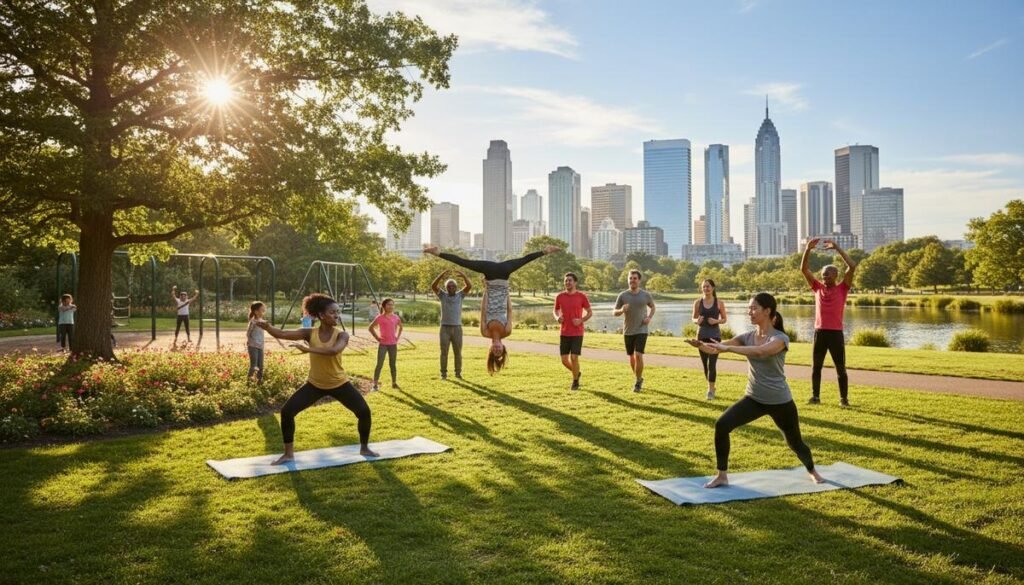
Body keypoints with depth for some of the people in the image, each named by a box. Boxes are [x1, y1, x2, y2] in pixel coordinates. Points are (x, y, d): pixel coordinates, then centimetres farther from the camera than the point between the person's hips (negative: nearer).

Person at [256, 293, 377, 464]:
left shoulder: (341, 335, -17)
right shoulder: (310, 334, -11)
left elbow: (334, 350, -40)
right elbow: (282, 334, -22)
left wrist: (308, 349, -43)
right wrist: (268, 327, -41)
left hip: (339, 384, -1)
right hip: (315, 384, 2)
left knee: (364, 411, -10)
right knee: (287, 411, -8)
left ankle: (364, 448, 16)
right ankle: (288, 453, 10)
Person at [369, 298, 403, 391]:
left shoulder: (396, 317, 3)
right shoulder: (380, 317, -8)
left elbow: (400, 327, 21)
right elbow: (371, 327, -2)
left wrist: (398, 337, 10)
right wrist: (377, 337, -6)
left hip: (393, 344, 4)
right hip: (383, 344, -4)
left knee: (392, 364, 11)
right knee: (379, 364, -4)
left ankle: (394, 383, 20)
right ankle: (375, 384, 0)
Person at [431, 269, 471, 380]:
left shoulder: (460, 295, 6)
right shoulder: (442, 295, 3)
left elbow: (469, 286, -11)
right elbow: (433, 286, -13)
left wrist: (463, 276, -27)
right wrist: (441, 276, -28)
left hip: (457, 328, 1)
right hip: (445, 328, -1)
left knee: (458, 352, 4)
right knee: (444, 352, 0)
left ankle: (458, 373, 13)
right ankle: (443, 374, 7)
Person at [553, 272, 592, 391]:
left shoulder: (582, 296, -6)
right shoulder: (560, 296, 1)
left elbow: (590, 312, 2)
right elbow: (555, 310, 16)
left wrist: (581, 320, -15)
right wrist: (557, 317, -7)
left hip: (577, 333, -3)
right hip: (564, 333, 3)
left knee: (574, 357, -8)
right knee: (564, 360, 3)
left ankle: (575, 382, 12)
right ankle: (576, 373, 33)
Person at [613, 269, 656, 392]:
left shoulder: (646, 295, -4)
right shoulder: (623, 295, -5)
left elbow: (652, 307, 16)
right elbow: (614, 313, 0)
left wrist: (649, 317, -3)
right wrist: (621, 310, -22)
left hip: (641, 330, -2)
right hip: (628, 331, 2)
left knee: (638, 356, -15)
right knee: (632, 357, 12)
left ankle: (638, 382, -1)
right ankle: (639, 378, 33)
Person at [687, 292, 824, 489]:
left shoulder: (780, 338, -17)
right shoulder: (747, 336, -1)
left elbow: (760, 352, -38)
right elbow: (718, 348, -12)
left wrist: (727, 347, -45)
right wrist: (701, 345, -33)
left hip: (779, 402, -4)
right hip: (754, 399, 4)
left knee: (795, 443, 15)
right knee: (721, 425, -16)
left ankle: (812, 472, 49)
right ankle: (722, 476, -4)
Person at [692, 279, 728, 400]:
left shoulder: (719, 303, -2)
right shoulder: (698, 303, 1)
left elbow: (724, 319, 6)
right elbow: (693, 319, 9)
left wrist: (716, 321, -15)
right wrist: (697, 321, -14)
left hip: (715, 335, -3)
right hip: (702, 335, 3)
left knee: (712, 363, -11)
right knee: (704, 363, 11)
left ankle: (710, 390, -9)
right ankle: (711, 387, 30)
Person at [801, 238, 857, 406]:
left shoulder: (842, 288, 0)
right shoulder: (818, 287, 8)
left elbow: (852, 266, -11)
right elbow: (804, 269, 2)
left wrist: (837, 248, -13)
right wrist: (808, 249, -10)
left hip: (836, 333, -3)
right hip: (819, 332, 3)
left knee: (841, 368, 3)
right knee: (816, 366, 7)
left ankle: (844, 398, 12)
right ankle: (815, 396, 16)